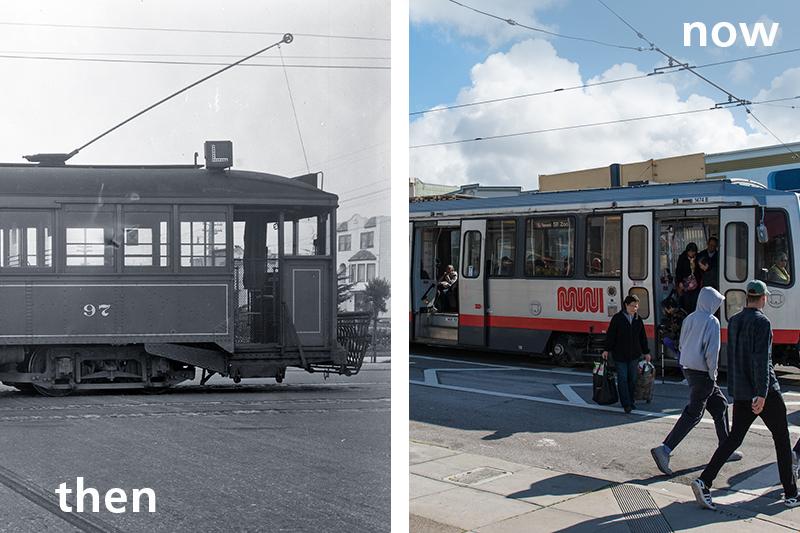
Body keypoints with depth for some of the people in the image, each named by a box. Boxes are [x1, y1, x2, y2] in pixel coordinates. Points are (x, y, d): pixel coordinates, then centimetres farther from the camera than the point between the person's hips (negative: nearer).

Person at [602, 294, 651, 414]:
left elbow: (642, 337, 15)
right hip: (620, 355, -4)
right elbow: (610, 335, -5)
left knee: (633, 379, 9)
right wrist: (607, 350, -8)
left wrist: (646, 352, 16)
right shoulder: (617, 318, -5)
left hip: (634, 355, 4)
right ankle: (626, 404, -5)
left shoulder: (638, 320, 8)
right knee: (623, 379, -5)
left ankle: (630, 402, 19)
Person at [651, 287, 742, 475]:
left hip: (688, 368, 9)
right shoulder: (711, 321, -13)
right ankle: (664, 449, -14)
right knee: (693, 413, -6)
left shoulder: (689, 319, 10)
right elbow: (712, 351, -19)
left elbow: (682, 346, 15)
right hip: (702, 372, -9)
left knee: (720, 404, 20)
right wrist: (713, 375, -12)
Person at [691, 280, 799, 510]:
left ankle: (704, 482, -9)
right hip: (764, 391, -7)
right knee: (782, 439, 8)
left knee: (734, 438, 7)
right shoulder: (761, 322, -14)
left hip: (740, 391, 7)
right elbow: (761, 359, -21)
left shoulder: (733, 321, 10)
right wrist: (762, 394, -25)